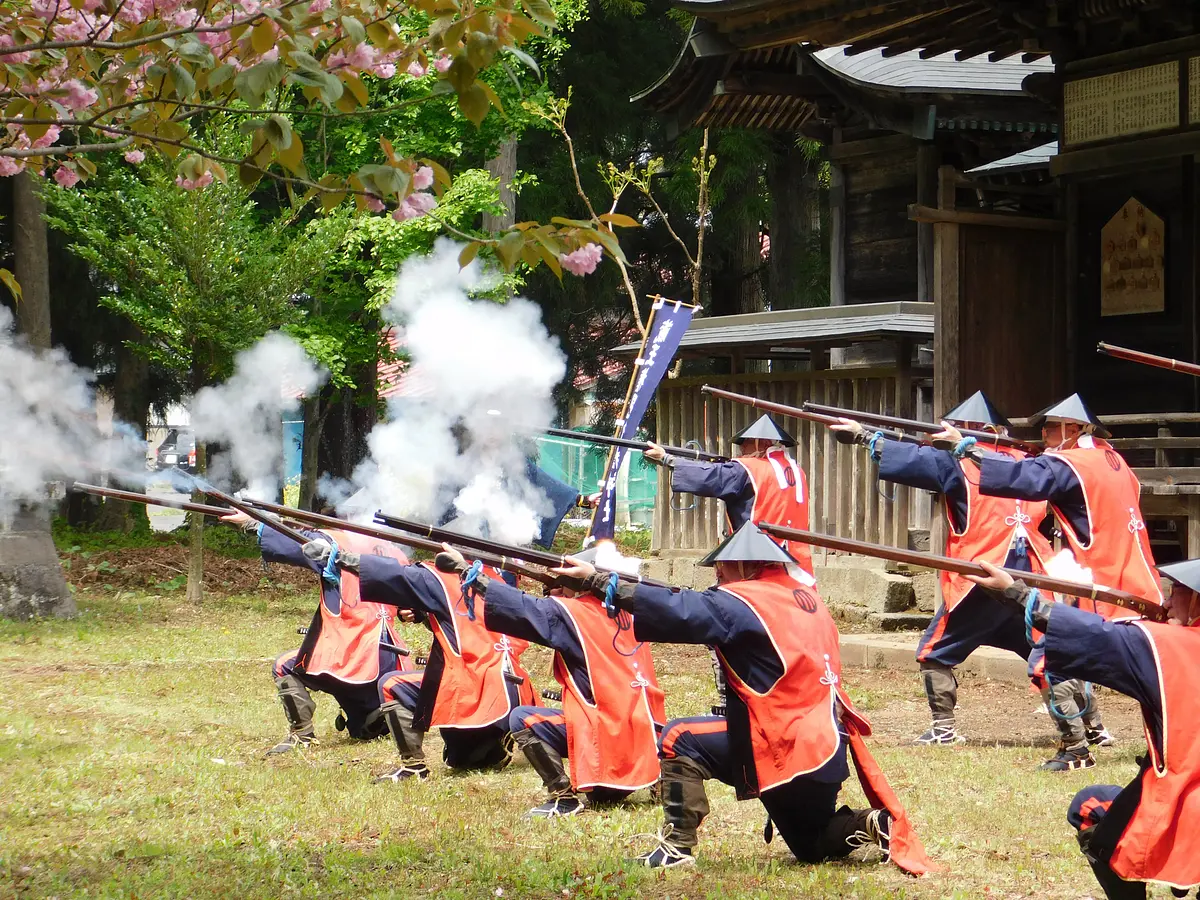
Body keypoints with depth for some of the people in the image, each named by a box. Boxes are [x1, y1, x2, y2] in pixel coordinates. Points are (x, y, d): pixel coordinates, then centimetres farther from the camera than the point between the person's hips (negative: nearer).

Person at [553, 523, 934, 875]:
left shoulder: (743, 603, -12)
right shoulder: (806, 598, 12)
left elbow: (677, 612, -20)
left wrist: (596, 581, -19)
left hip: (786, 747, -9)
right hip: (826, 748, 9)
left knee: (680, 739, -5)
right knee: (812, 846, 27)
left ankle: (677, 847, -8)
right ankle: (878, 825, 5)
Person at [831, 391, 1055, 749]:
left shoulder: (961, 464, -4)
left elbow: (914, 459, -4)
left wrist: (863, 434, 3)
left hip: (982, 580, -5)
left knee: (935, 652, 8)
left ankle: (944, 727, 2)